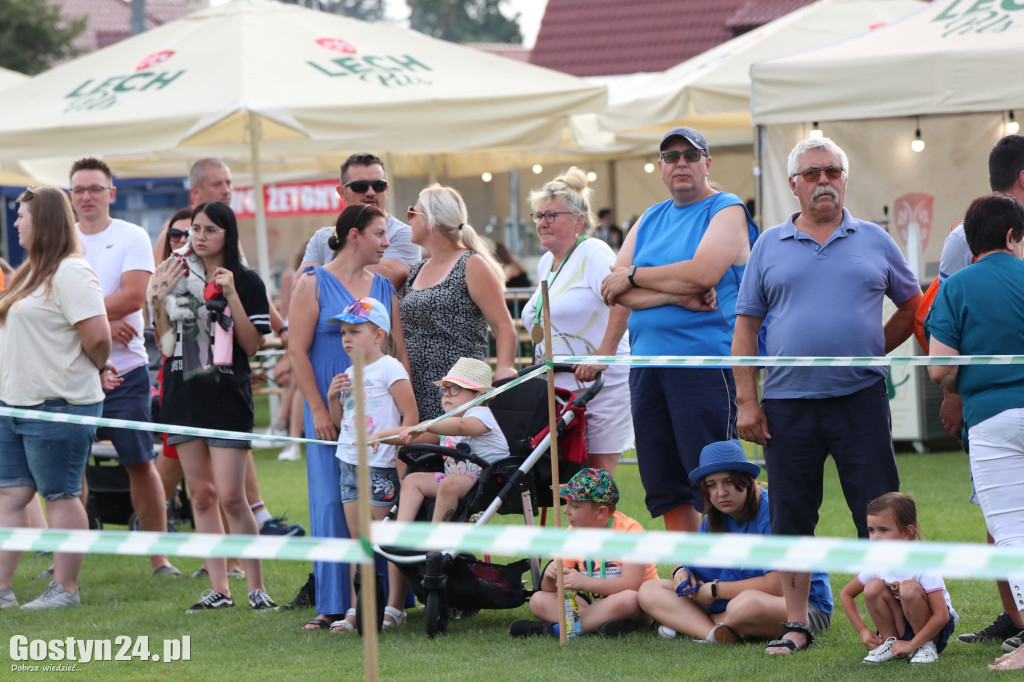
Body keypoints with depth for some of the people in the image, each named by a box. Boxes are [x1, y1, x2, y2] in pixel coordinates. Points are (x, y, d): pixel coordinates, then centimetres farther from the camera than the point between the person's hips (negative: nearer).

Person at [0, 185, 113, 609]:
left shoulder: (70, 273, -15)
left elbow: (97, 335, -22)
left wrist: (98, 369, -4)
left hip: (59, 405, -9)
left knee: (60, 495, -2)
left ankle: (65, 588, 5)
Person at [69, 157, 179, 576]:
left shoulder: (132, 238, 1)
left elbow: (134, 296, -12)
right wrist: (103, 322, -15)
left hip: (124, 370, -2)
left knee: (141, 464, 0)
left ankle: (159, 556, 5)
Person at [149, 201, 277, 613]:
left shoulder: (246, 282, -1)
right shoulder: (178, 277, 10)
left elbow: (252, 346, -6)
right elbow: (163, 337, 11)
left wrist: (232, 296, -15)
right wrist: (159, 296, -4)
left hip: (227, 394, -4)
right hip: (183, 393, 4)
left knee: (231, 497, -10)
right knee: (201, 495, 5)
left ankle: (257, 588, -1)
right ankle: (218, 589, 9)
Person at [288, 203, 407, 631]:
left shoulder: (383, 287, 12)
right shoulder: (314, 283, -1)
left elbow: (401, 350, 12)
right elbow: (298, 350, -5)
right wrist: (318, 410, -11)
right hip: (331, 411, -4)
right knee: (331, 503, -4)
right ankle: (332, 605, 0)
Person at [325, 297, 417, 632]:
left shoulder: (390, 369, -7)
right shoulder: (350, 374, 16)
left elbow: (410, 414, -12)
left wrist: (399, 449, -19)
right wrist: (333, 398, 3)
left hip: (381, 465, -8)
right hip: (350, 463, 8)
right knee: (358, 538, 8)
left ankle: (394, 608, -1)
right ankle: (357, 608, 10)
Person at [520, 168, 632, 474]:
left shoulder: (592, 253, -9)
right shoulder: (546, 262, 18)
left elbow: (623, 299, -25)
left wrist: (603, 356, -30)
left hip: (601, 384, -8)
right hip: (556, 388, 8)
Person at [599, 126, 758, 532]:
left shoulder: (726, 211, -1)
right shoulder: (650, 220, 18)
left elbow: (703, 273, -17)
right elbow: (614, 290, 6)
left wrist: (634, 276, -4)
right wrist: (675, 295, -11)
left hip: (704, 358, -7)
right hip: (646, 359, 7)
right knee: (662, 480, 8)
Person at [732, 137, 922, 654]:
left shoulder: (873, 241, 8)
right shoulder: (769, 247, 8)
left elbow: (913, 304, 17)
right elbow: (746, 326, 7)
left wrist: (874, 349, 5)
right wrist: (747, 400, -1)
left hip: (861, 398, -1)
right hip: (788, 403, 1)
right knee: (791, 519, 5)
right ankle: (796, 625, 13)